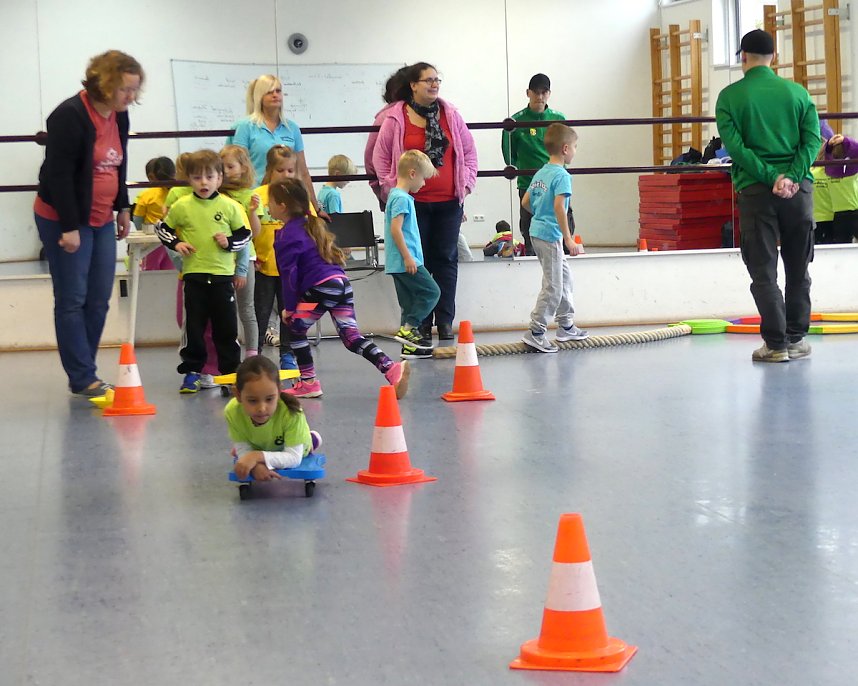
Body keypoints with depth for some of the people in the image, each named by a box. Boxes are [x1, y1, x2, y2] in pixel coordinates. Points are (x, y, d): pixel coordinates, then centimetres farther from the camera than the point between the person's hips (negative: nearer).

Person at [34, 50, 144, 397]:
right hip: (63, 221, -8)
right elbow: (58, 174, -20)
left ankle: (83, 374, 13)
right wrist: (69, 228, -20)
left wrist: (122, 208, 20)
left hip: (101, 221, 8)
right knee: (72, 300, -4)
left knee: (99, 301, 6)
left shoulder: (119, 116, 6)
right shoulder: (70, 117, -18)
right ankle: (83, 380, -2)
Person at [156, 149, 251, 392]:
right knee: (193, 326, 4)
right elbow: (163, 229, 11)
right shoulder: (181, 206, 0)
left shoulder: (230, 206, 0)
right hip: (193, 274, 0)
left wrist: (230, 243, -9)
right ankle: (192, 371, 12)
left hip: (222, 274, 0)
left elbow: (244, 234, 9)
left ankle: (231, 370, 18)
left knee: (226, 326, 7)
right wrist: (176, 244, -5)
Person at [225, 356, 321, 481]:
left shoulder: (291, 412, -49)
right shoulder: (232, 412, -42)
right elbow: (244, 451, -32)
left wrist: (258, 457, -59)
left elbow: (294, 457, -45)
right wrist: (256, 465, -56)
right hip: (257, 446, 1)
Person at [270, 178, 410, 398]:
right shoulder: (310, 225, 24)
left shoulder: (287, 235, -3)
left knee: (295, 328, 10)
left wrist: (289, 307, -1)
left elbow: (289, 273, -7)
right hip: (342, 282, 8)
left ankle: (308, 382, 12)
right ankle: (392, 368, -14)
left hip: (320, 289, -8)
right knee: (352, 336, 2)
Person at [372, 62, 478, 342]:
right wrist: (391, 188, -1)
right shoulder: (395, 118, -2)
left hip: (449, 202, 3)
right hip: (413, 203, -2)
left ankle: (445, 320, 10)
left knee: (446, 259, 4)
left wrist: (467, 182, 6)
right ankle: (421, 322, 8)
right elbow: (380, 156, 4)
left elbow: (469, 150, 14)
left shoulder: (450, 114, 7)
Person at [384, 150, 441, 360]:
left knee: (410, 301, 11)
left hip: (399, 263, 10)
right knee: (431, 292, -6)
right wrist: (407, 257, -21)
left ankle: (410, 346, 12)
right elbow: (395, 229, -21)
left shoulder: (397, 196, 18)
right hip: (406, 262, -10)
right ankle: (408, 328, -9)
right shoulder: (402, 198, -13)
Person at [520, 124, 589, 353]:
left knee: (564, 276, 20)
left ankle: (566, 325, 28)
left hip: (537, 230, 10)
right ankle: (536, 332, -3)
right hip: (550, 234, -10)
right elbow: (559, 206, -25)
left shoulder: (540, 173, 11)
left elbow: (525, 201, 15)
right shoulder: (562, 176, -16)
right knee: (553, 287, -4)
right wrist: (568, 238, -22)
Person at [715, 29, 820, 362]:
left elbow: (734, 145, -11)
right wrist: (792, 177, -12)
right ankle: (796, 339, 16)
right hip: (799, 190, 2)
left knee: (764, 272, 2)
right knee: (798, 269, 12)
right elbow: (812, 138, -4)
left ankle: (776, 344, -3)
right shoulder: (797, 92, 7)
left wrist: (770, 178, -13)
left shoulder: (730, 96, 0)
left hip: (755, 189, -2)